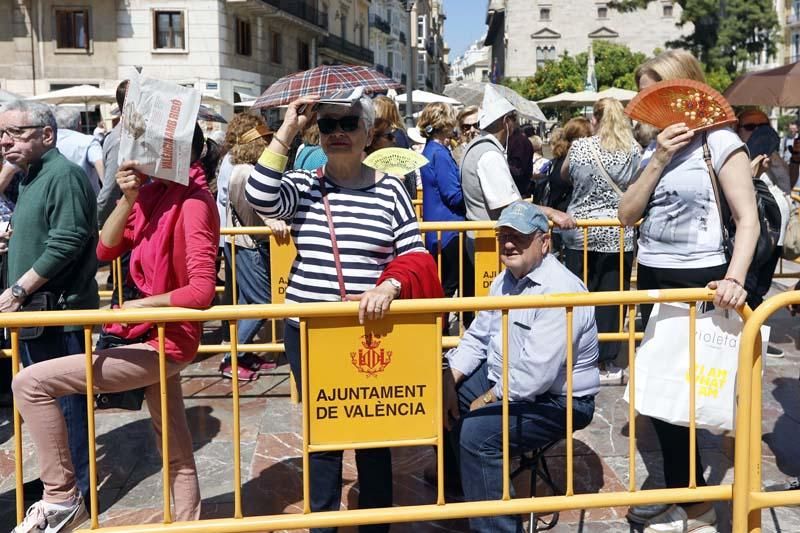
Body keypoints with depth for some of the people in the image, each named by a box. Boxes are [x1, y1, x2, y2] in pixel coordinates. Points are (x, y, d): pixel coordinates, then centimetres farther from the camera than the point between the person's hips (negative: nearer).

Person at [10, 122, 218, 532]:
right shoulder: (155, 192, 6)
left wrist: (136, 306, -16)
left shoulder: (194, 202, -19)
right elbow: (106, 250, 4)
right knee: (176, 451, 19)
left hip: (164, 343, -9)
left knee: (30, 383, -10)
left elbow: (200, 291, -27)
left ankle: (61, 499, 2)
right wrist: (128, 199, -10)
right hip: (157, 337, 9)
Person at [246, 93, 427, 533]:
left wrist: (389, 287, -22)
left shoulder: (390, 189, 0)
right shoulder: (302, 187, 2)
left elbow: (416, 255, -2)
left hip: (372, 331, -1)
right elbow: (259, 197, -19)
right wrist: (287, 130, -16)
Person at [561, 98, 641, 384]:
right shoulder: (634, 150, -3)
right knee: (611, 301, 5)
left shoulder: (579, 146, -4)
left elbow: (564, 175, 14)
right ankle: (607, 363, 11)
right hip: (619, 235, 0)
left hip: (580, 233, 0)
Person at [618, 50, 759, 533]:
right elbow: (628, 216, 3)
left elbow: (748, 219, -16)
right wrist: (658, 161, -8)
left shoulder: (719, 142, -10)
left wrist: (734, 279, -29)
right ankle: (680, 492, 28)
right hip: (653, 280, 7)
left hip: (697, 282, -7)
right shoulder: (657, 146, 10)